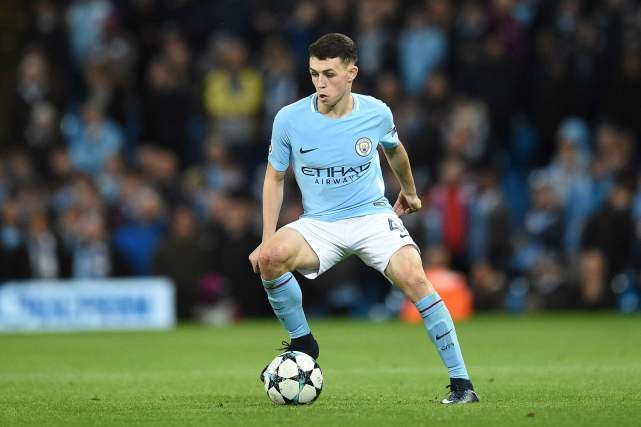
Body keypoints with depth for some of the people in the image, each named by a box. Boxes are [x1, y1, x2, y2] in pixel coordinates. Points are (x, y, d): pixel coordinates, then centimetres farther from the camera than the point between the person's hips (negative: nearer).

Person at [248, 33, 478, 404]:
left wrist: (409, 191, 35)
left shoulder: (376, 113, -6)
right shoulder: (290, 119, -9)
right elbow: (275, 177, 5)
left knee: (414, 277, -27)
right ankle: (302, 343, -6)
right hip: (318, 224, 0)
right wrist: (267, 240, -2)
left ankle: (461, 382, -19)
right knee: (271, 258, -31)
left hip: (373, 215, 0)